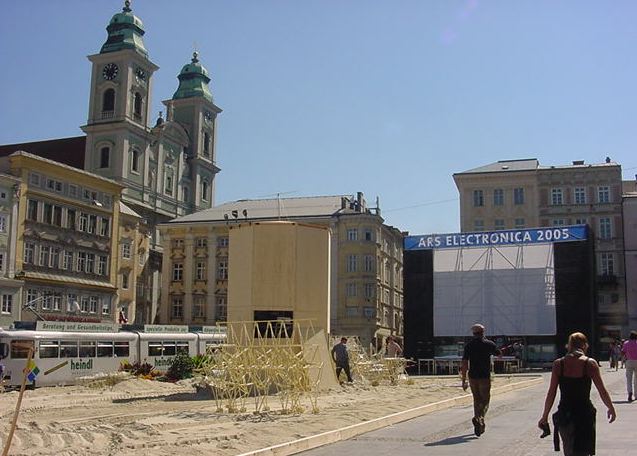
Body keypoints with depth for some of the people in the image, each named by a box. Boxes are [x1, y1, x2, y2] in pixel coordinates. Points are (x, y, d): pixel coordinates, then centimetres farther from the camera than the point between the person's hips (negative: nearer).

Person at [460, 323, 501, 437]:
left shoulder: (469, 345, 1)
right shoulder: (489, 344, -2)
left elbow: (464, 364, -3)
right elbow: (500, 354, 15)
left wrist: (464, 381, 0)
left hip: (472, 377, 2)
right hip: (485, 377, -2)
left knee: (477, 400, 15)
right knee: (485, 400, 5)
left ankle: (479, 427, 16)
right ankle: (478, 418, -22)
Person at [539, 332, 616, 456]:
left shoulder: (558, 364, -2)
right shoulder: (590, 363, -7)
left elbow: (551, 393, -1)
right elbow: (602, 391, -1)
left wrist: (544, 417, 7)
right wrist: (611, 408, 16)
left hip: (564, 415, 3)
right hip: (584, 415, -2)